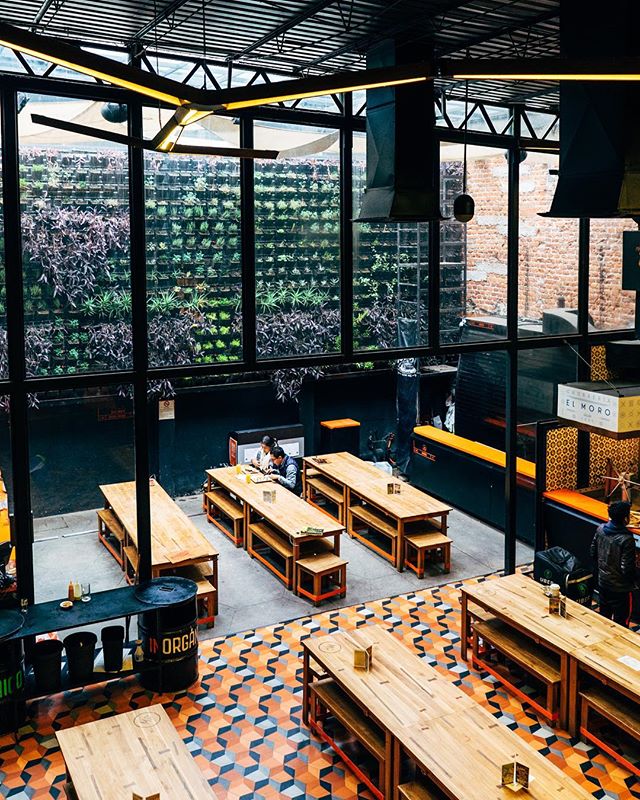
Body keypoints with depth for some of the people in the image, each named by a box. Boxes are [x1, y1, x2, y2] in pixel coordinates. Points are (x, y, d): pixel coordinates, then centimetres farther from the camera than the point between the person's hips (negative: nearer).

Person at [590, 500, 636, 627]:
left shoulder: (600, 529, -8)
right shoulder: (627, 539, -27)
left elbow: (593, 553, 5)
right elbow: (627, 568, -23)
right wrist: (632, 581, -3)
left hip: (602, 582, 6)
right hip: (620, 588, -6)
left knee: (604, 616, 22)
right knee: (621, 622, 10)